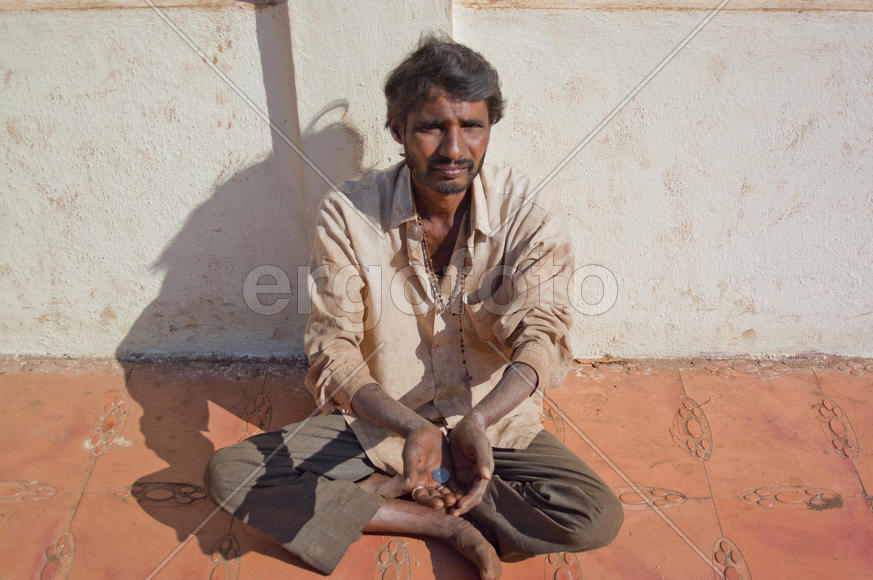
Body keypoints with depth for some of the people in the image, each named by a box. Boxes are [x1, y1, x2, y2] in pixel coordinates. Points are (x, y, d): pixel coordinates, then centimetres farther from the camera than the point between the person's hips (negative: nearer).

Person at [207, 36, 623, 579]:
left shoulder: (530, 213, -14)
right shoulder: (347, 214, -14)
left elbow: (543, 334, -21)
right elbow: (332, 347, -18)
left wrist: (478, 422, -42)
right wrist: (412, 428, -36)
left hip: (496, 420, 1)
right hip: (377, 424, 0)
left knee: (599, 518, -22)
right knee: (228, 473, -17)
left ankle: (384, 489, -7)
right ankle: (444, 523, -13)